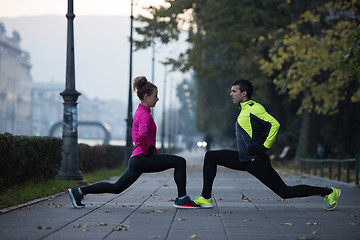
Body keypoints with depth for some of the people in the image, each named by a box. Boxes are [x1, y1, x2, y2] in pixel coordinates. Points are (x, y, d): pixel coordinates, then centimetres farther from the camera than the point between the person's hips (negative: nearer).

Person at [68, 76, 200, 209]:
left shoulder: (140, 112, 19)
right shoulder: (145, 114, -12)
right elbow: (142, 135, -31)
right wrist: (147, 151, -17)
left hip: (136, 159, 10)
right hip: (142, 158, -10)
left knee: (115, 188, 13)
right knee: (179, 162, -9)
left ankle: (79, 191, 11)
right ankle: (181, 199, -6)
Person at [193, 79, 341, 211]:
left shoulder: (253, 109, -15)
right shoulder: (244, 109, 15)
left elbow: (274, 124, -24)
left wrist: (264, 147, -20)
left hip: (256, 162, -10)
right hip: (243, 159, 10)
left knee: (285, 192, -7)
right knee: (210, 157, 8)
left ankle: (328, 192, 3)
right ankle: (206, 198, 7)